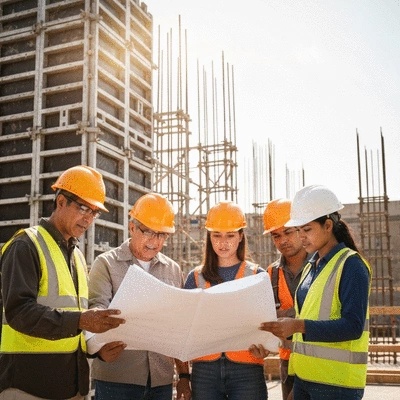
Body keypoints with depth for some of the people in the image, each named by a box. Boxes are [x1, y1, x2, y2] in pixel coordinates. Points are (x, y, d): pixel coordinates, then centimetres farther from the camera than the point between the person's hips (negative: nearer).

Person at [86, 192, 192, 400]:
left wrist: (184, 375, 12)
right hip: (116, 378, -4)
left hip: (162, 380, 4)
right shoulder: (106, 264, 1)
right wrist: (100, 346, -32)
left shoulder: (173, 270, 13)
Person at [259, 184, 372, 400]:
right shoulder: (310, 267, 13)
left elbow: (353, 326, -18)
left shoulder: (351, 265, -10)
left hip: (336, 382, -7)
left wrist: (299, 326, -27)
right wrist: (273, 332, 3)